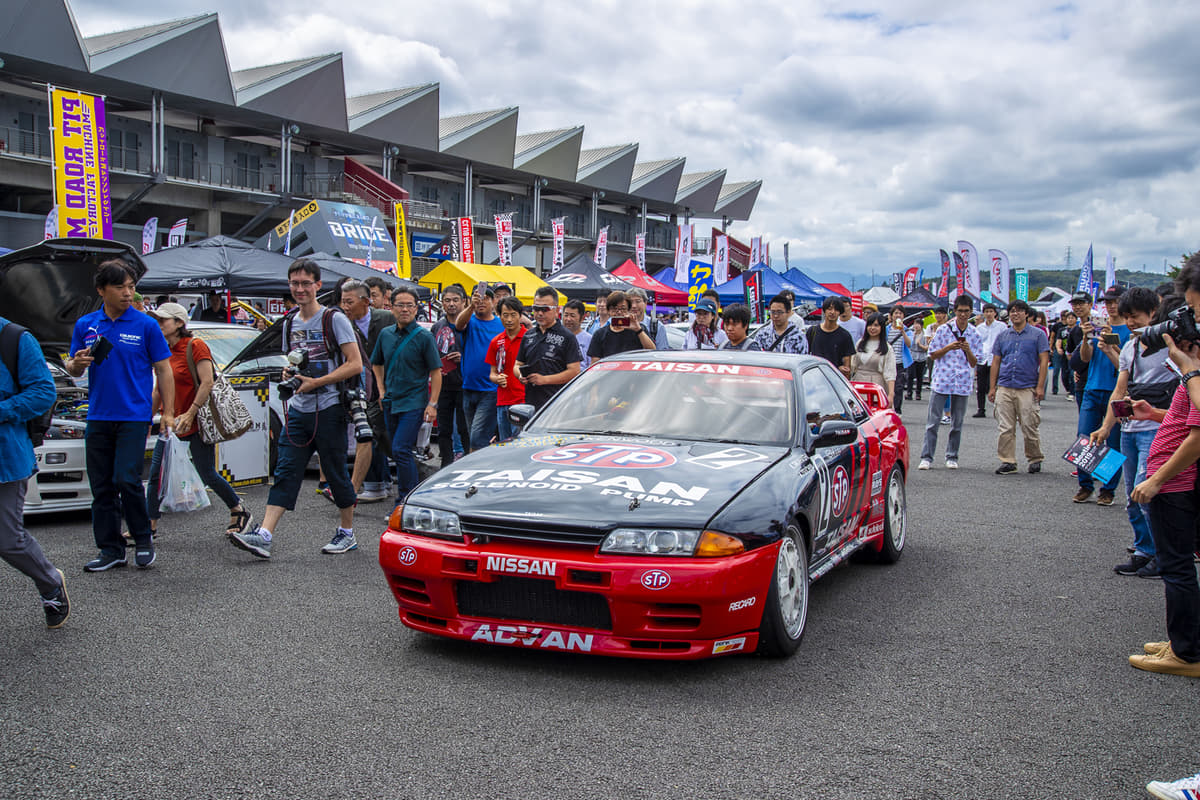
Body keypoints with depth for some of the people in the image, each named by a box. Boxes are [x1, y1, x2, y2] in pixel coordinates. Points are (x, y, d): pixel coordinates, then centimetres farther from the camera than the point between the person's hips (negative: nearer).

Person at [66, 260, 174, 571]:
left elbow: (163, 370, 2)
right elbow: (74, 368, 17)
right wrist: (76, 364, -8)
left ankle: (143, 540, 8)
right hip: (98, 416, 4)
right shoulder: (85, 325, 9)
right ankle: (111, 550, 15)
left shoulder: (146, 325, -1)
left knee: (127, 480, -12)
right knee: (101, 486, 6)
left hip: (134, 416, -4)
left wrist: (168, 412, -3)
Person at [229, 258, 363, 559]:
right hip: (298, 410, 6)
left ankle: (347, 534, 17)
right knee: (285, 472, -2)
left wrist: (316, 382, -16)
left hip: (329, 409, -6)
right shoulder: (290, 323, 14)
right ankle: (264, 535, -8)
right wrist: (288, 373, 4)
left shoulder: (334, 319, -6)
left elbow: (355, 365, -12)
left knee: (336, 472, 3)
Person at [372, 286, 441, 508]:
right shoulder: (385, 334, 7)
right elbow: (376, 363, 23)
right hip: (391, 402, 6)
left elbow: (436, 372, -7)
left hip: (414, 403, -6)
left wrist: (432, 404, -13)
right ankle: (412, 498, 24)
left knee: (401, 450, -16)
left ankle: (405, 502, -9)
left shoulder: (424, 337, -7)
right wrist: (382, 390, 11)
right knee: (398, 452, 12)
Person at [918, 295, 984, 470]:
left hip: (962, 383, 2)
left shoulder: (974, 334, 7)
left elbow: (974, 363, 7)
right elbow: (933, 355, 2)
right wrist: (949, 347, -13)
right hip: (941, 381, -2)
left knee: (957, 423, 7)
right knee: (933, 421, -3)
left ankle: (952, 457, 17)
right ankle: (926, 457, 0)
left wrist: (967, 350, -12)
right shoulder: (943, 329, 2)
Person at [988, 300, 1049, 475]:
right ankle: (1007, 461, 7)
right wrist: (992, 387, 7)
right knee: (1005, 429, 1)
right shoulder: (1003, 336, 13)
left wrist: (1040, 386, -7)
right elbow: (995, 362, 14)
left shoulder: (1038, 334, 4)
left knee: (1029, 428, -1)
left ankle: (1035, 459, 15)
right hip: (1004, 388, 3)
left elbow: (1044, 361, 1)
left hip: (1028, 388, -3)